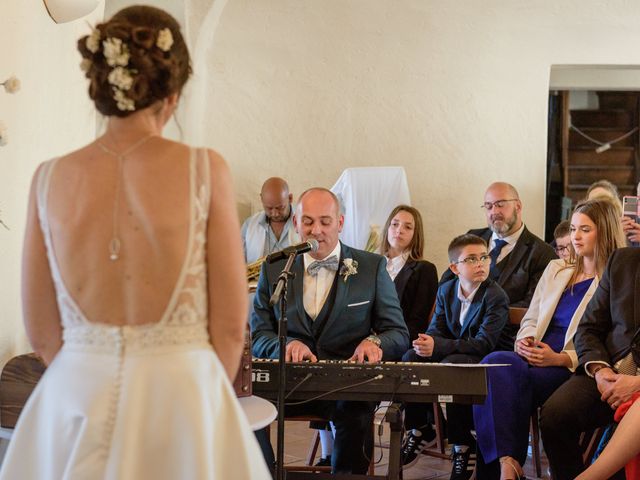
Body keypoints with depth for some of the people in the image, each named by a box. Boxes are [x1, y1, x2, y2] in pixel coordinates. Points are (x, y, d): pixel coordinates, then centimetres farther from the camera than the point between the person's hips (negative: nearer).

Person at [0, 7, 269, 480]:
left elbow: (42, 332, 3)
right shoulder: (204, 170, -10)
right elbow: (231, 326, -6)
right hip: (183, 398, -2)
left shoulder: (51, 179, -4)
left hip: (74, 402, 2)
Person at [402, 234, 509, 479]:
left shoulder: (496, 297, -15)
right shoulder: (445, 290, 6)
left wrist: (438, 347, -32)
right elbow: (435, 329, 3)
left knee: (450, 365, -36)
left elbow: (484, 344, -23)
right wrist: (427, 344, -25)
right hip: (450, 354, 6)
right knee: (410, 358, -18)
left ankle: (464, 445, -23)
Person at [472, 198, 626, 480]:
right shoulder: (556, 270, 24)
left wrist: (560, 358, -15)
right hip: (534, 359, 5)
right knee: (494, 365, -30)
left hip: (571, 369, -5)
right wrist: (525, 340, 1)